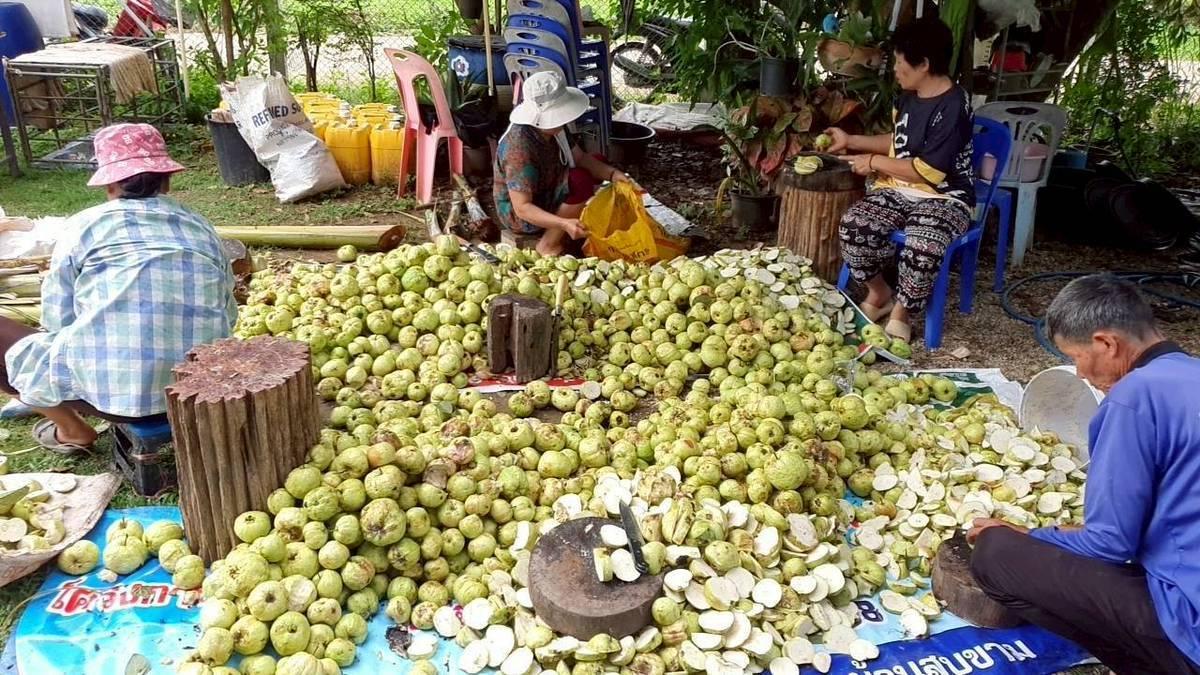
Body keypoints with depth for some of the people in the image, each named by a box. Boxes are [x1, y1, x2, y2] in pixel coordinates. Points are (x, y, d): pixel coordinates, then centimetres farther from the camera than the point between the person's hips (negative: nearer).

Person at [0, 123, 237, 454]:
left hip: (111, 387, -6)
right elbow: (227, 316, 11)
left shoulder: (85, 225, 1)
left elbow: (57, 321, 5)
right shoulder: (203, 229, 11)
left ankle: (72, 431, 21)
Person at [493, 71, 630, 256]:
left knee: (598, 162, 10)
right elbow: (522, 208, -33)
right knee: (581, 182, -28)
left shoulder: (554, 128, -9)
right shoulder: (519, 148, -34)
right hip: (517, 215, -9)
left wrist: (612, 173, -16)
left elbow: (581, 158, 2)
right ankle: (548, 245, -14)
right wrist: (564, 223, -45)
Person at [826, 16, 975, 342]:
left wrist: (874, 162, -11)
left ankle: (900, 313, -8)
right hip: (898, 190, 7)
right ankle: (878, 294, 2)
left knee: (922, 249, -37)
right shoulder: (909, 97, 8)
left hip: (943, 198, -7)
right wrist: (852, 141, 19)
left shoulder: (953, 107, -18)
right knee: (852, 227, -23)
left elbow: (927, 171, -20)